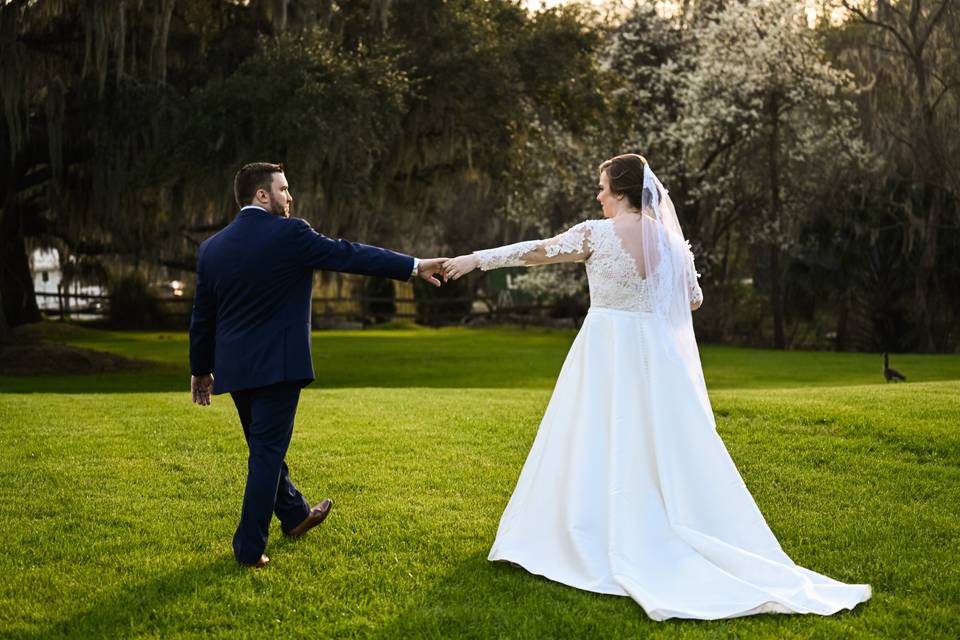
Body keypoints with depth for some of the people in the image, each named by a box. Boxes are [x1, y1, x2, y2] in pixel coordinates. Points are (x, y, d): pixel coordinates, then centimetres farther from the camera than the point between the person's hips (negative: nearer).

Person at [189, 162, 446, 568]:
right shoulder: (290, 234, -12)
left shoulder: (211, 248, 6)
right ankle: (249, 549, 2)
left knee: (265, 447, 21)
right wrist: (415, 266, -5)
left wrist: (200, 370, 20)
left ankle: (295, 515, 40)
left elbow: (202, 317, 11)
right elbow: (350, 255, -11)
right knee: (267, 453, -1)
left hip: (233, 368, 7)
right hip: (277, 364, -7)